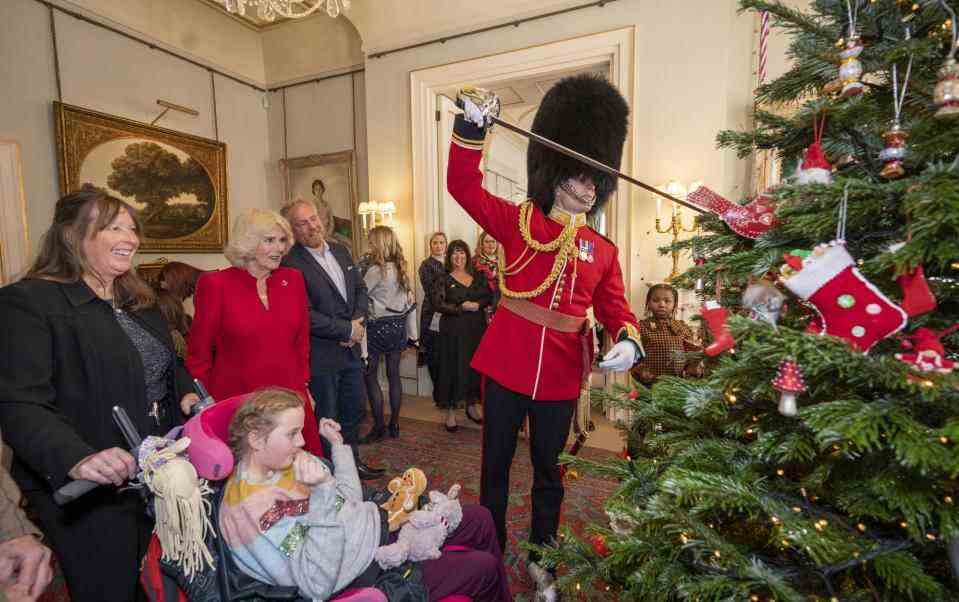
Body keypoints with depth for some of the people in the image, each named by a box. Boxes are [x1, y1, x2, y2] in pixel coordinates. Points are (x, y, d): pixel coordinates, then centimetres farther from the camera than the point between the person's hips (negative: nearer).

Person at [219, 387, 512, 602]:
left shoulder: (288, 461, -2)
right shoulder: (248, 510, -25)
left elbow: (349, 501, 7)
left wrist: (338, 444, 2)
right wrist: (321, 493, -36)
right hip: (369, 575, -7)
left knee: (480, 518, 11)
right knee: (485, 567, -1)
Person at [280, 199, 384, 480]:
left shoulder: (340, 251, 7)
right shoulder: (291, 263, -16)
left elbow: (360, 289, 11)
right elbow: (304, 315, -22)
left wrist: (359, 321, -7)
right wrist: (347, 330, -16)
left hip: (350, 350, 7)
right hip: (321, 356, -7)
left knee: (353, 412, 21)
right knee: (326, 420, 10)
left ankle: (352, 463, 42)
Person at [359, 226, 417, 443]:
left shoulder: (375, 270, -16)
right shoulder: (400, 268, 6)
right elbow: (409, 299, 10)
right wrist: (411, 333, 15)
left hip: (378, 327, -7)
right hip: (398, 326, 7)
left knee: (370, 377, 5)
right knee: (394, 374, 12)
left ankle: (379, 427, 11)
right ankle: (394, 424, 22)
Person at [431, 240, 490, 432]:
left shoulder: (478, 277, 10)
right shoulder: (443, 280, 0)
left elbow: (489, 296, 7)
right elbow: (437, 304, -10)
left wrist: (478, 304, -12)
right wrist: (462, 307, -17)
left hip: (476, 329, 3)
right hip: (453, 330, -3)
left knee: (474, 366, 8)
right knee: (453, 368, 0)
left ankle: (471, 406, 26)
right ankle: (450, 411, 13)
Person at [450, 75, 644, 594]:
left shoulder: (603, 251, 6)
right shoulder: (518, 222, -1)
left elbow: (616, 311, 6)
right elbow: (464, 186, -7)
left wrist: (628, 343, -15)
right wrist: (473, 127, -21)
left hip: (561, 377, 3)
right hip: (507, 366, -2)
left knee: (548, 469, 19)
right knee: (496, 463, 15)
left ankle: (541, 555, 43)